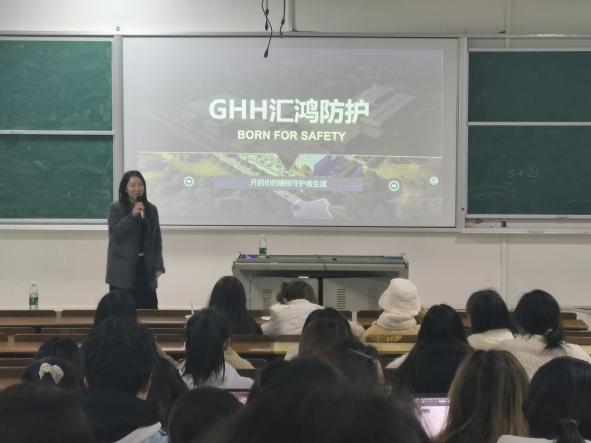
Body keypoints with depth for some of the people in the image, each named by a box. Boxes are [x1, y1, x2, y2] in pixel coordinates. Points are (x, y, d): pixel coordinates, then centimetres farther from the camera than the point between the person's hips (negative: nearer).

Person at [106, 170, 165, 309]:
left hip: (145, 268, 3)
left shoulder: (151, 209, 10)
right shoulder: (115, 208, -1)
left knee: (149, 309, 0)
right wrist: (132, 216, -19)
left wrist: (159, 265, 4)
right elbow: (114, 233, -12)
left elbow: (157, 239, 12)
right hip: (123, 270, -3)